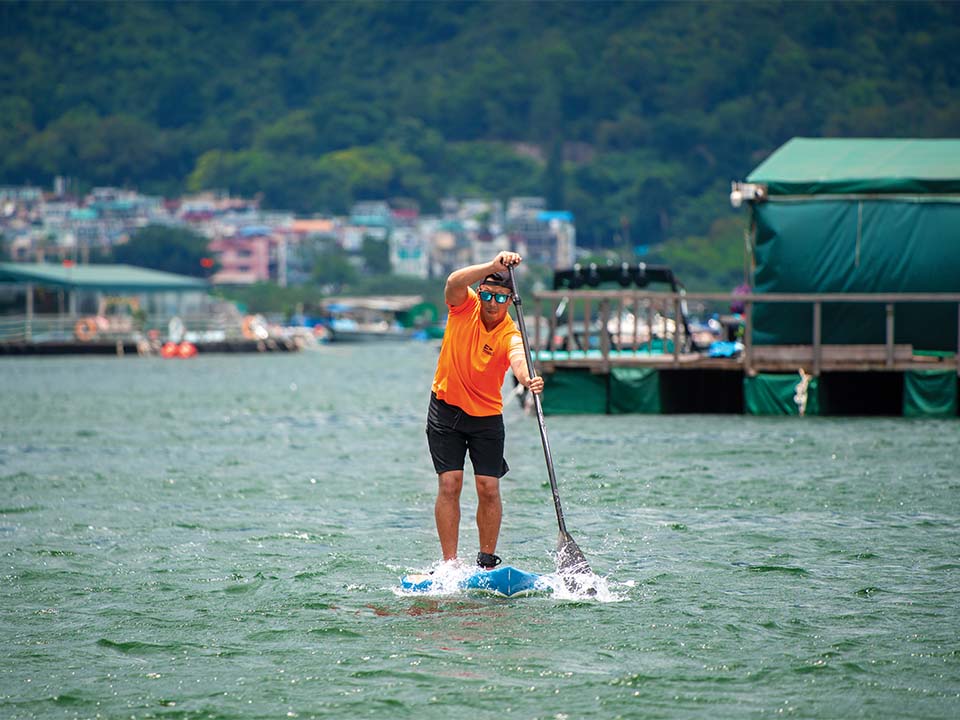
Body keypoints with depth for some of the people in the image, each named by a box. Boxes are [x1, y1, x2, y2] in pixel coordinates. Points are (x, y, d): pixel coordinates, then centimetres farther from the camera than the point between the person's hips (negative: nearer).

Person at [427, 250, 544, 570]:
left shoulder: (510, 335, -15)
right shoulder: (464, 306, -9)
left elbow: (518, 358, -37)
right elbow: (454, 282, -31)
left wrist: (528, 379, -60)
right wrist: (494, 266, -45)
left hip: (487, 417, 0)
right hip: (445, 408, 0)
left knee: (488, 489, -5)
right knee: (449, 484, -7)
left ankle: (488, 561, 8)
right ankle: (450, 564, -7)